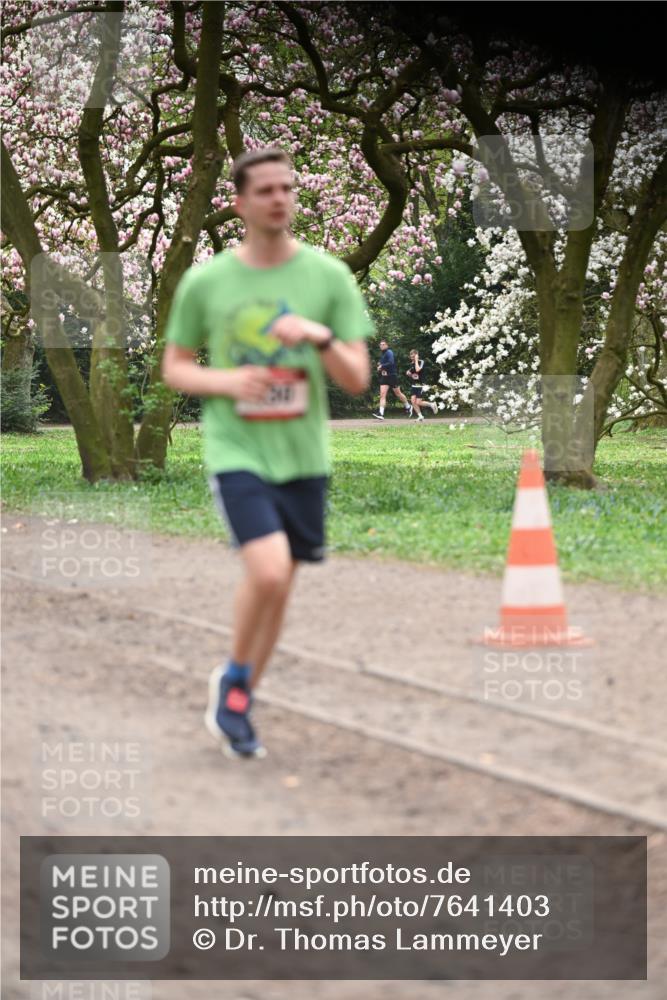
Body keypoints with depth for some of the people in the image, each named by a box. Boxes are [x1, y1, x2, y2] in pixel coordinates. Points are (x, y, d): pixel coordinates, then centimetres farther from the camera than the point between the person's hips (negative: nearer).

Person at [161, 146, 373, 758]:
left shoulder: (329, 277, 0)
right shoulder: (205, 282, -2)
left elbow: (358, 380, -1)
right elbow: (174, 368, 8)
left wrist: (321, 337, -21)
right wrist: (225, 381, -12)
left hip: (304, 456, 3)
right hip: (236, 453, -3)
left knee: (279, 590, 9)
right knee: (268, 572, -22)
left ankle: (237, 705, 29)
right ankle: (234, 678, 4)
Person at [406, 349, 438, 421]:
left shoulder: (421, 362, -10)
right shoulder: (411, 364, 9)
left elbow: (417, 370, -27)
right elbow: (409, 373, 23)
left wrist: (416, 360, -19)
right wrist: (408, 373, 2)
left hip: (420, 385, -6)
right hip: (414, 385, 6)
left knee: (418, 402, -11)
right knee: (413, 401, -7)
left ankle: (432, 405, 13)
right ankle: (420, 416, 5)